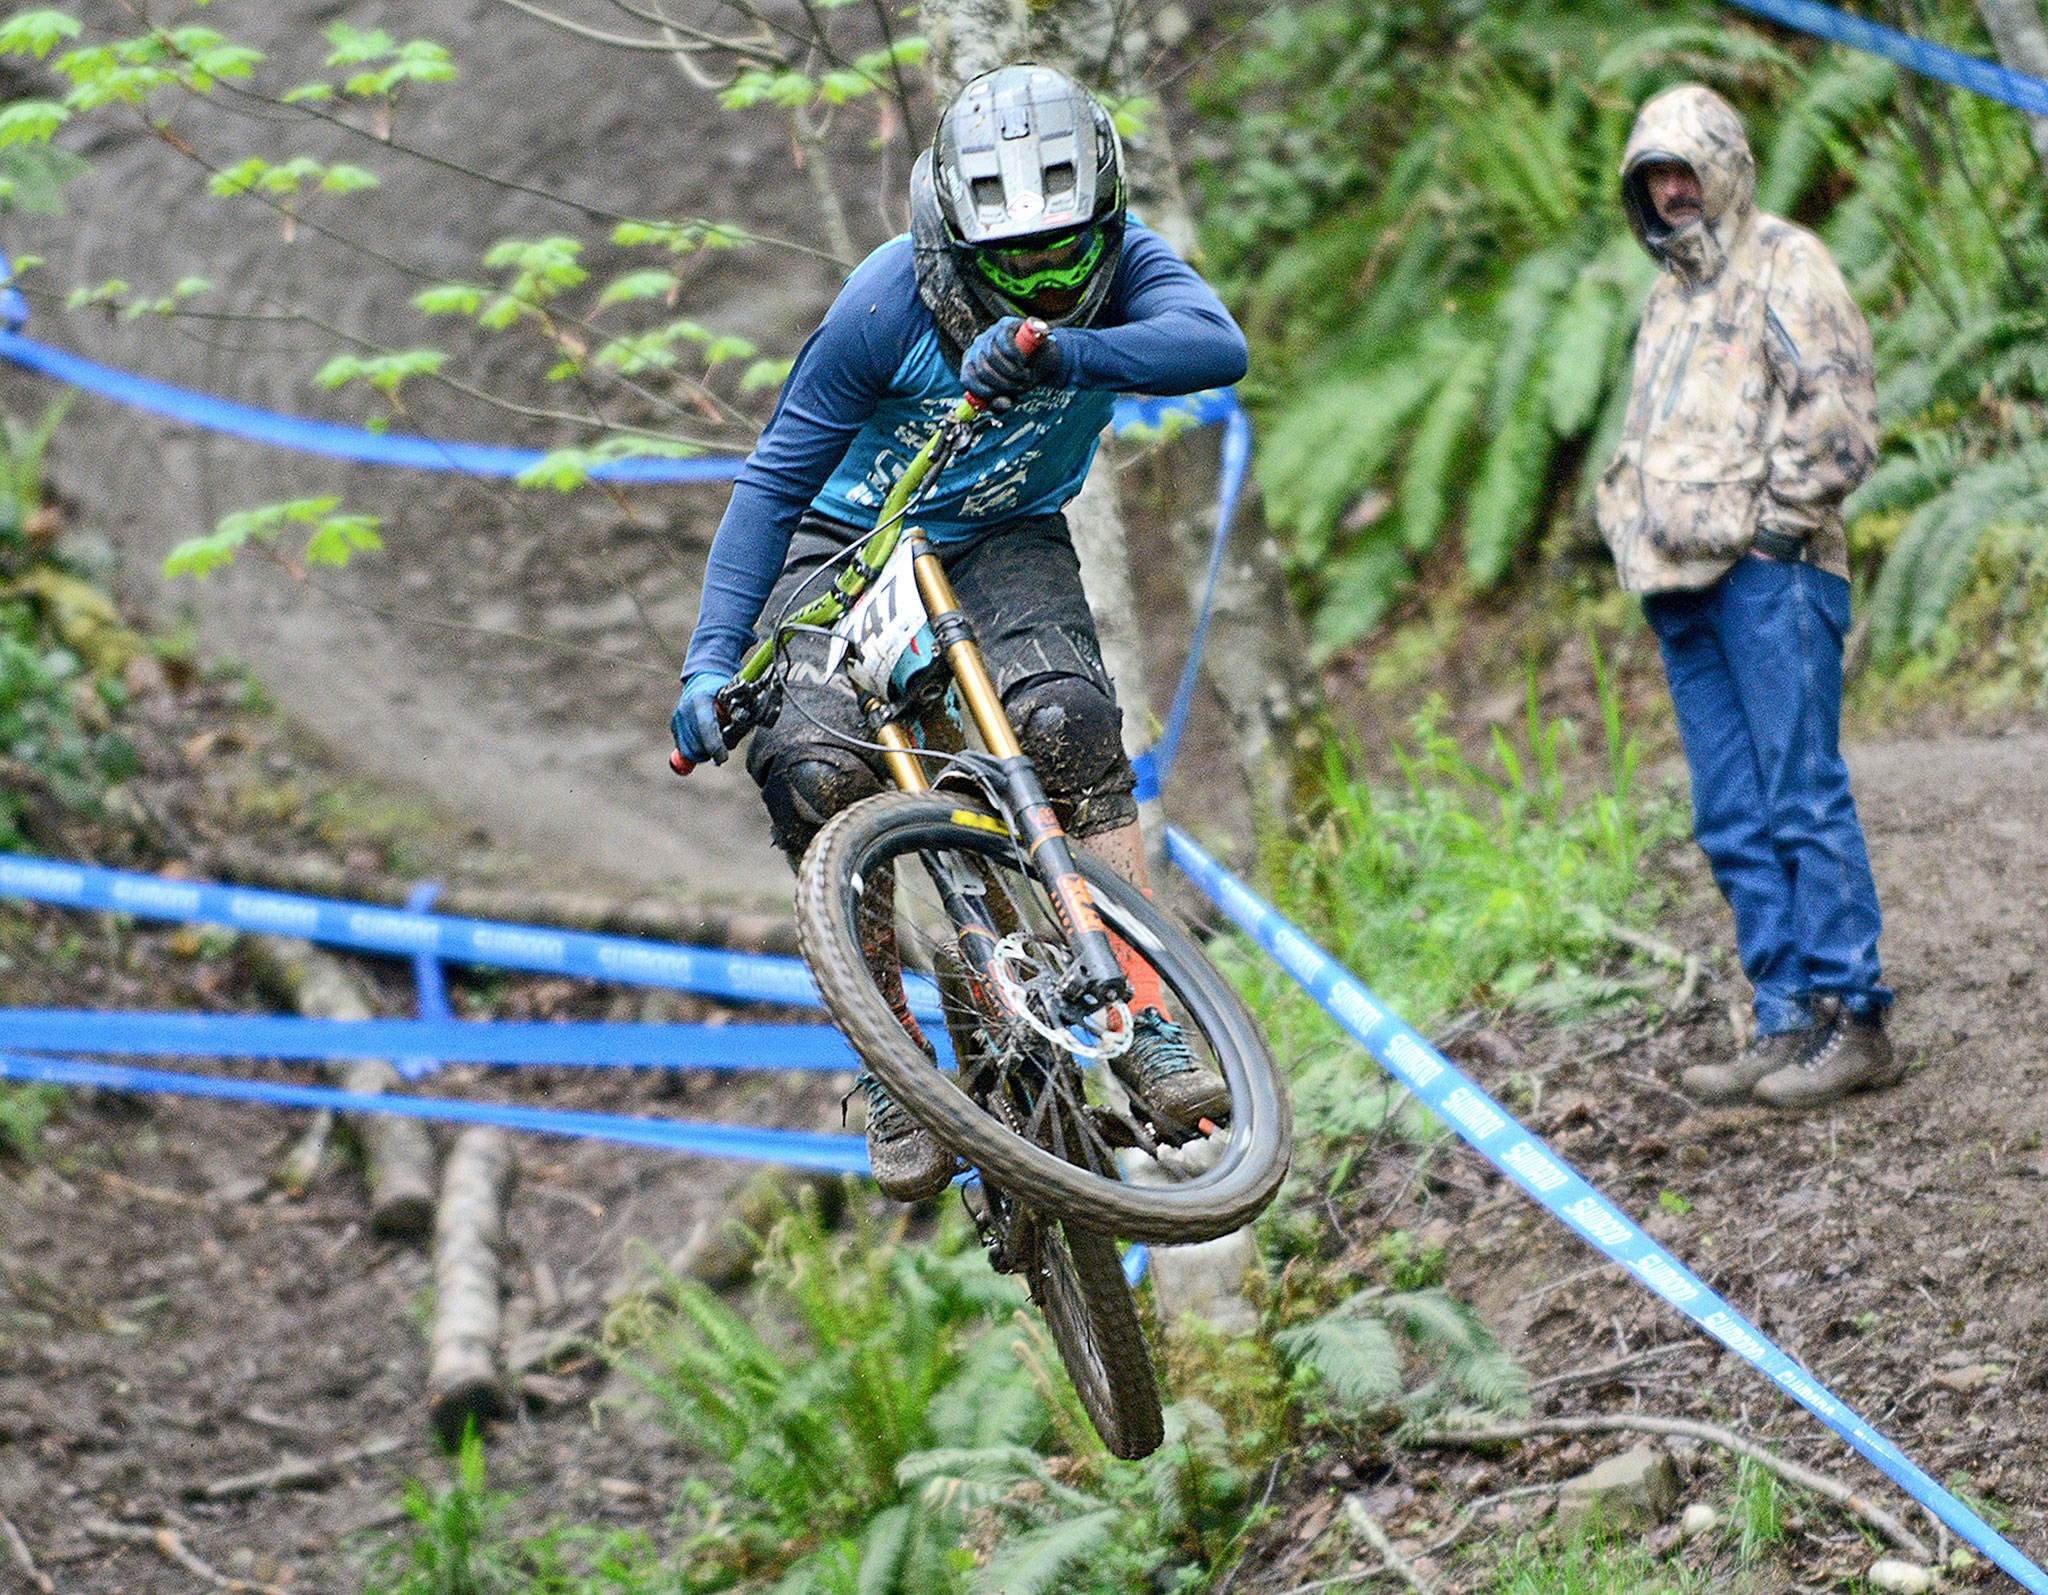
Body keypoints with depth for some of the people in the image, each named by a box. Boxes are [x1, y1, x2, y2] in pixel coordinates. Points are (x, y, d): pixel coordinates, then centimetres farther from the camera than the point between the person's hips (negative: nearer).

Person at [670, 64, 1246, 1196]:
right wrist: (710, 658, -28)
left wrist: (1058, 351, -56)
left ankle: (1145, 1024, -23)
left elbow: (1217, 346, -41)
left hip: (1006, 541, 1)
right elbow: (775, 479, -20)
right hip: (847, 547, -1)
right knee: (813, 770, -25)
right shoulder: (888, 304, -26)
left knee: (1070, 724, -28)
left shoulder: (1122, 266, -20)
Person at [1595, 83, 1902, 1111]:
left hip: (1770, 574, -8)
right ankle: (1786, 1024, 4)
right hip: (1683, 592, 8)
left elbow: (1839, 412, -9)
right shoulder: (1668, 300, 26)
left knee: (1804, 798, -12)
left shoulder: (1783, 265, 1)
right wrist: (1626, 527, 14)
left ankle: (1851, 1020, -12)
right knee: (1734, 823, 3)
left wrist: (1772, 518, -13)